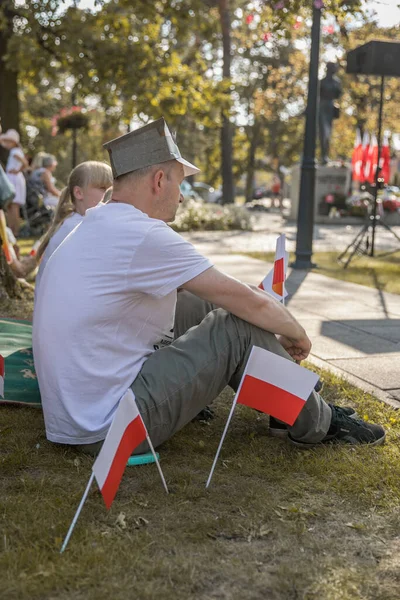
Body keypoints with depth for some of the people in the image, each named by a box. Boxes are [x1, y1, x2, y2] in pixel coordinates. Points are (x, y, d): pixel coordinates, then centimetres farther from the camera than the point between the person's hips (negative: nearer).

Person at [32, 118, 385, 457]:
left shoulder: (98, 223, 8)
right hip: (107, 430, -9)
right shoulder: (142, 234, -20)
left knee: (200, 304, 13)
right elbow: (250, 302, -15)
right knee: (239, 330, -8)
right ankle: (316, 424, 13)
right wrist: (296, 333, 5)